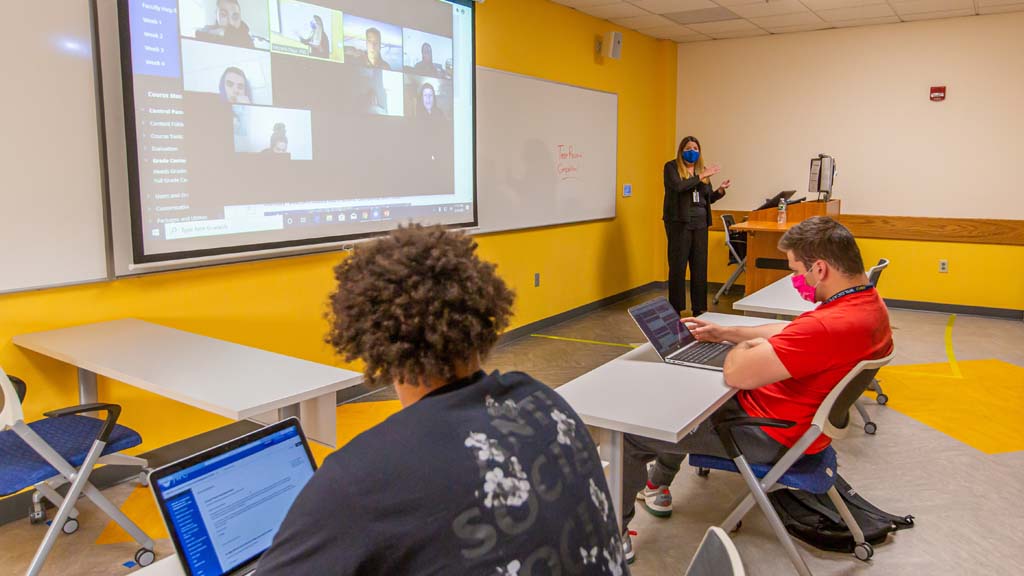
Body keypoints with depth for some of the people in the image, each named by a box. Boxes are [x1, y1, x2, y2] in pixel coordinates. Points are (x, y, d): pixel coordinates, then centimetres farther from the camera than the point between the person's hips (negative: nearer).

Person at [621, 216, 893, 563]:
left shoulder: (831, 326, -36)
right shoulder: (869, 301, -2)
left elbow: (736, 374, -34)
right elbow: (790, 332, 13)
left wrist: (743, 348, -11)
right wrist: (724, 332, 11)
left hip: (771, 435, -10)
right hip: (800, 417, 10)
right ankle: (657, 486, 39)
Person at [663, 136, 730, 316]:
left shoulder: (702, 169, 15)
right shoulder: (672, 167, 0)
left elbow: (709, 198, 18)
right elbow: (678, 186, -19)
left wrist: (720, 190, -1)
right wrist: (701, 177, -17)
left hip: (700, 222, 5)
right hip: (679, 221, -5)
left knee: (700, 266, 5)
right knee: (678, 265, -1)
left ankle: (699, 308, 12)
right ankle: (675, 308, 7)